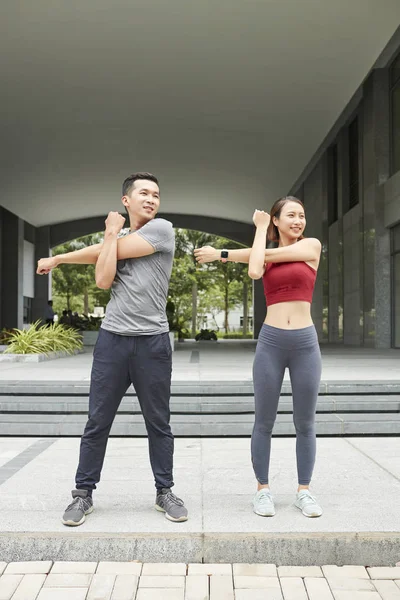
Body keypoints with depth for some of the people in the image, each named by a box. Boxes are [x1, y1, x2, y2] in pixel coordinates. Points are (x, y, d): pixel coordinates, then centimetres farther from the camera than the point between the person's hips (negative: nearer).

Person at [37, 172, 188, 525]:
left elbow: (103, 252, -6)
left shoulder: (162, 229, -1)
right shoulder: (116, 238, 14)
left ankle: (164, 491, 22)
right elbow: (103, 281, -5)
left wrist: (60, 257, 8)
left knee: (158, 423, 8)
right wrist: (111, 232, 1)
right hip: (112, 340, 3)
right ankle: (84, 493, 18)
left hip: (153, 342, -3)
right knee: (97, 422, 6)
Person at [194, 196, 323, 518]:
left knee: (305, 423, 7)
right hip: (271, 342, 1)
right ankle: (263, 489, 18)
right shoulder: (265, 256, 10)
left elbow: (269, 254, -5)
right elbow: (255, 270, -15)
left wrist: (220, 254, 0)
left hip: (306, 343, -1)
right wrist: (260, 228, -3)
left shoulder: (312, 245, 5)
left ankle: (304, 491, 20)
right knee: (264, 422, 5)